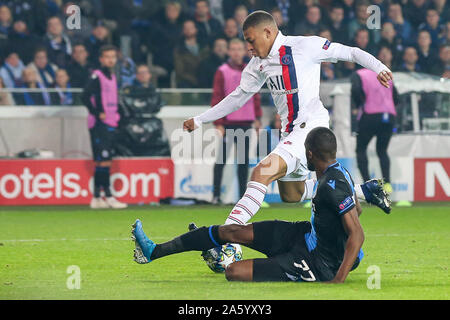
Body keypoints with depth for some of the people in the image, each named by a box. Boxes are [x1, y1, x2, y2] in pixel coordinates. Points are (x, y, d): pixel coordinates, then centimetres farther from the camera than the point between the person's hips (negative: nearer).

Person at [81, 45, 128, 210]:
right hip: (99, 124, -9)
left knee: (102, 162, 8)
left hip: (111, 124, 9)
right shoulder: (97, 76, -9)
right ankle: (108, 197, -10)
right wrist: (98, 114, -17)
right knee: (104, 160, -10)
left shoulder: (112, 77, 16)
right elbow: (86, 96, -18)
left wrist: (116, 115, 14)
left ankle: (96, 198, 11)